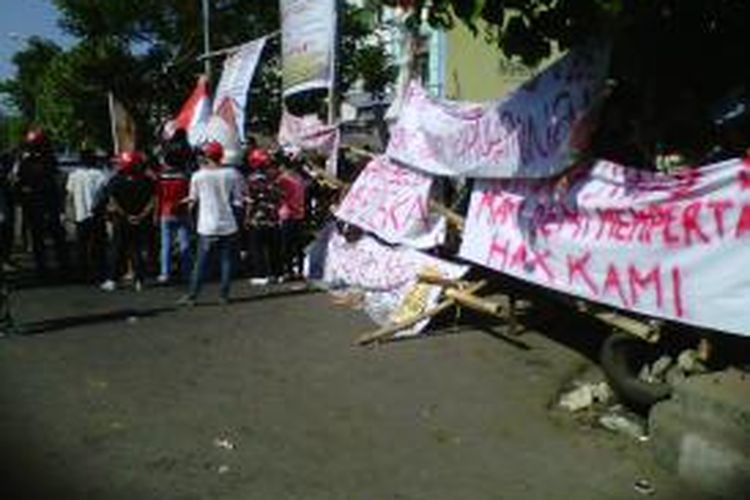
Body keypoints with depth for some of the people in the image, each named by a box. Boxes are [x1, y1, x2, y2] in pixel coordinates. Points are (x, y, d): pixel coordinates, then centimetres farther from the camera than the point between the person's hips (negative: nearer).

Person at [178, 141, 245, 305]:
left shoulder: (198, 176, -5)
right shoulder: (232, 174, -3)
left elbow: (193, 199, 8)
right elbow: (238, 200, 1)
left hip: (207, 227, -1)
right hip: (228, 225, 1)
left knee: (201, 263, 6)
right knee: (226, 261, 9)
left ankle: (192, 296, 9)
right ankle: (224, 295, 13)